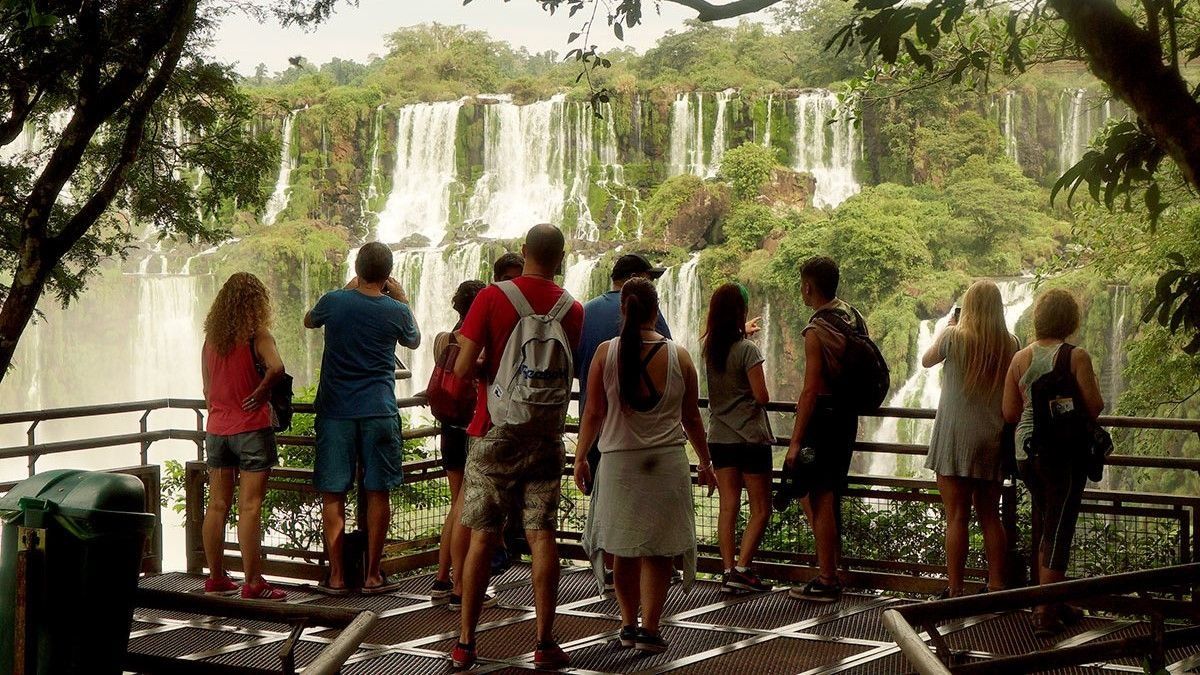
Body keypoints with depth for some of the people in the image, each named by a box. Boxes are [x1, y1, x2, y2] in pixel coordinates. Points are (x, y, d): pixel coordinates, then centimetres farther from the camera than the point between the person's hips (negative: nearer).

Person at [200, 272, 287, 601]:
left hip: (216, 429, 6)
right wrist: (261, 392, -12)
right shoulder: (257, 334, -9)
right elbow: (275, 367, -27)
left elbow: (207, 388, 13)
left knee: (217, 505, 11)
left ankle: (216, 577, 19)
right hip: (251, 428, -6)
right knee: (249, 507, -5)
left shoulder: (211, 337, 7)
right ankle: (252, 583, -5)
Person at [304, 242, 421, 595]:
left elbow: (309, 321, 20)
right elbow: (414, 341, 19)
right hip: (379, 410, 0)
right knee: (378, 493, 7)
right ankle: (372, 575, 9)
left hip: (335, 410, 0)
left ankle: (336, 576, 6)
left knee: (333, 494, 5)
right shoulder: (396, 311, -3)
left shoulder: (334, 301, -4)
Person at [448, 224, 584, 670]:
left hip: (494, 434, -1)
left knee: (481, 537, 4)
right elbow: (568, 373, 8)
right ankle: (544, 644, 6)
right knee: (541, 537, 4)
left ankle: (465, 643, 9)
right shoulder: (571, 309, 0)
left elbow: (462, 368, -11)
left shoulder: (491, 298, -8)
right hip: (546, 437, 1)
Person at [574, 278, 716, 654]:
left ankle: (629, 625, 21)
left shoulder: (606, 353, -4)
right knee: (658, 549, 3)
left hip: (618, 461, 1)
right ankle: (649, 629, -2)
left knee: (623, 551, 13)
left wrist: (581, 457, 9)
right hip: (667, 462, -1)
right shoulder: (678, 356, -3)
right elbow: (692, 418, 4)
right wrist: (705, 462, 16)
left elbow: (593, 413, -2)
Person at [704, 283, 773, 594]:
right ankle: (742, 569, -7)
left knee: (728, 507, 7)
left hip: (719, 437, 6)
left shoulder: (708, 348, 3)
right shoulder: (747, 350, -16)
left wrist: (743, 333, 44)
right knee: (761, 509, 3)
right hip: (751, 437, -6)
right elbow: (762, 396, -17)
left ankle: (728, 570, 3)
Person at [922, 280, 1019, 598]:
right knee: (990, 516, 12)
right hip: (993, 440, 4)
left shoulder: (955, 338, -10)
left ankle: (954, 591, 1)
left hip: (956, 437, -4)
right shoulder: (1010, 344, 1)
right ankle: (997, 587, 14)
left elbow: (926, 360, 10)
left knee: (956, 517, -1)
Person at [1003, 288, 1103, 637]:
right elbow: (1094, 408, -11)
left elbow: (1010, 413, 4)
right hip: (1064, 452, -5)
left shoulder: (1021, 358, 2)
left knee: (1042, 527, 17)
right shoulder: (1077, 357, -11)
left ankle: (1054, 605, 27)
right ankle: (1045, 613, -4)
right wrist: (1095, 386, 9)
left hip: (1027, 450, 5)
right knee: (1058, 530, -1)